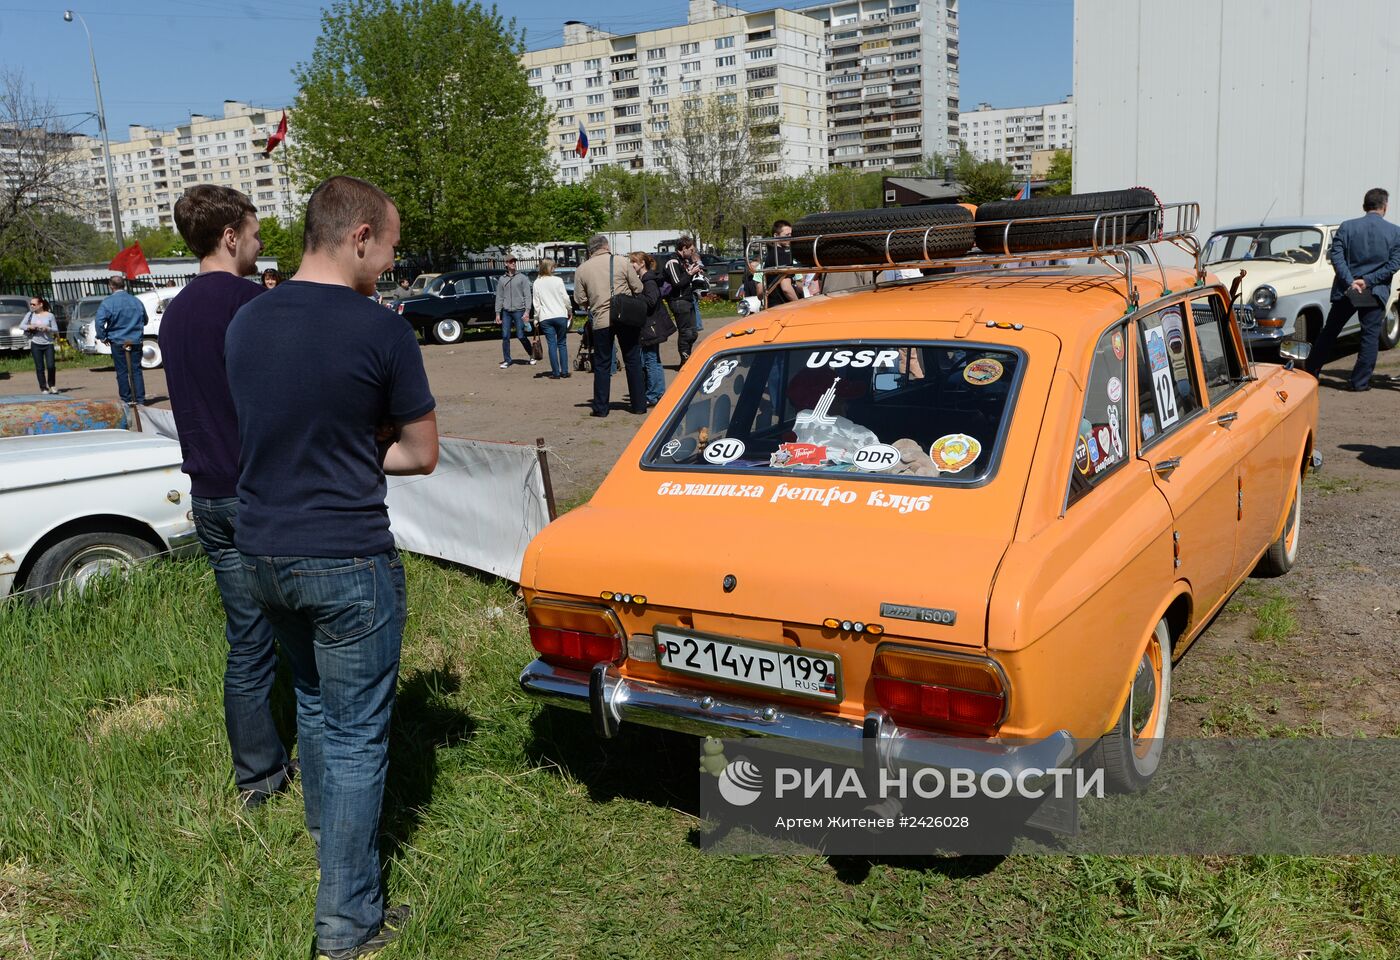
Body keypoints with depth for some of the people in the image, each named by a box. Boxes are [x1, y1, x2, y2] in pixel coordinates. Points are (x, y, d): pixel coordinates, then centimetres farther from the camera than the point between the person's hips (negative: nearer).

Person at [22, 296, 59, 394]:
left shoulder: (49, 315, 0)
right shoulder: (30, 315, 6)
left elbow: (56, 330, 0)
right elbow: (21, 326, 2)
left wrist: (47, 328, -18)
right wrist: (30, 327, -16)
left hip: (48, 344, -1)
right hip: (35, 344, 1)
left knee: (51, 366, -9)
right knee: (39, 368, 0)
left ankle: (52, 385, 12)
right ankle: (43, 388, 7)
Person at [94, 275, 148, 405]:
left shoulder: (108, 302, -7)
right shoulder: (136, 301, 7)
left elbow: (100, 321, -16)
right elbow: (144, 321, 18)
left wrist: (103, 337, -4)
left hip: (117, 342, -3)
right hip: (135, 341, 3)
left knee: (122, 372, 4)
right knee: (136, 370, 5)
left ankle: (127, 400, 6)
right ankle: (140, 400, 1)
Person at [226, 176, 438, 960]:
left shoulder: (246, 322, 3)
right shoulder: (380, 332, -16)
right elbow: (421, 454, -6)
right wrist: (363, 451, 4)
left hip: (263, 555, 7)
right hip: (348, 562, -7)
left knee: (314, 702, 28)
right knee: (357, 735, 6)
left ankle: (328, 839, 47)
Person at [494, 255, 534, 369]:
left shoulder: (522, 278, 3)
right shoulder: (502, 280, 12)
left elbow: (527, 295, -2)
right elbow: (499, 297, 14)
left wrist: (527, 311, -12)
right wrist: (498, 314, 8)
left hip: (519, 310, -3)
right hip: (506, 312, 3)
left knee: (521, 336, -5)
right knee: (505, 336, 0)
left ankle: (531, 356, 14)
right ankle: (507, 360, 8)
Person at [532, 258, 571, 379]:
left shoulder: (537, 283, 1)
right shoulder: (557, 280, -5)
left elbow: (536, 303, 2)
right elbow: (565, 298, -3)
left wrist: (536, 318, 9)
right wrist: (569, 311, 11)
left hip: (545, 318, 1)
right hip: (560, 315, -1)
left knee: (552, 345, 2)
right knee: (562, 344, 8)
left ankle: (556, 372, 0)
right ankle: (564, 371, 6)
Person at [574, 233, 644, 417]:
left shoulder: (581, 269, 1)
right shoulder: (622, 262, -1)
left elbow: (580, 300, 3)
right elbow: (638, 289, 1)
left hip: (601, 321, 0)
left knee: (602, 365, 9)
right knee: (633, 362, 10)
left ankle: (600, 408, 10)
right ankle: (639, 405, 12)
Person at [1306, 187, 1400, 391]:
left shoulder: (1346, 227, -2)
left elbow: (1335, 256, -10)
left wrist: (1350, 282, -13)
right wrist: (1368, 281, -10)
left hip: (1345, 290, 1)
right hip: (1376, 293, -1)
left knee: (1329, 333, 12)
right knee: (1370, 336, 7)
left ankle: (1310, 373, 18)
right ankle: (1360, 382, 6)